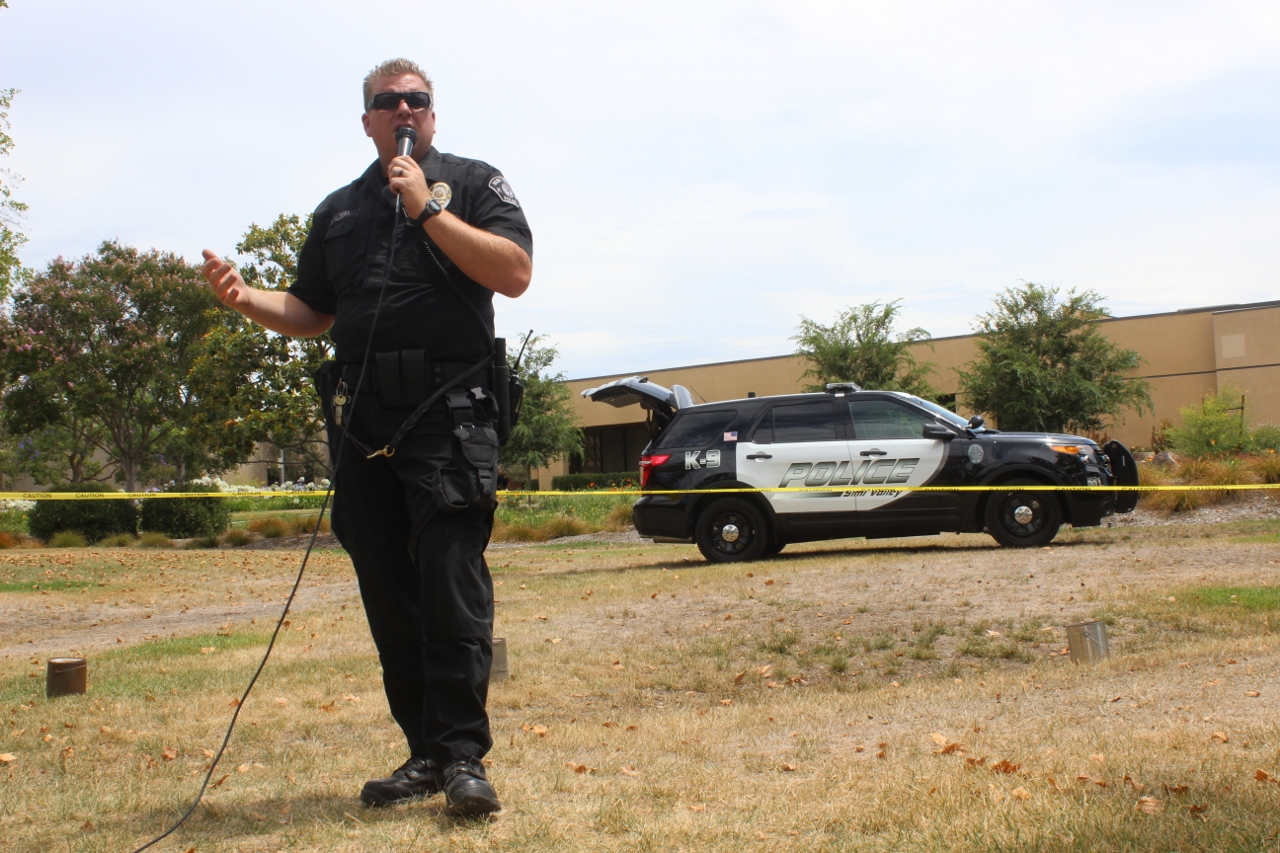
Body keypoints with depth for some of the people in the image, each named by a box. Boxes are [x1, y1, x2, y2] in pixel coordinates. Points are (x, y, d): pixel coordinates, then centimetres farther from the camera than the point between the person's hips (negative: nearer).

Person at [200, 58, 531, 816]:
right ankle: (426, 753, 12)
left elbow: (515, 273, -6)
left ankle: (464, 755, -8)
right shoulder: (339, 210, 23)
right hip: (361, 418, 5)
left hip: (449, 411, -5)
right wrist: (247, 298, 3)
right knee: (388, 591, 4)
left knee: (451, 581, -12)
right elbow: (311, 313, 23)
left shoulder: (474, 182, 9)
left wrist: (426, 207, -8)